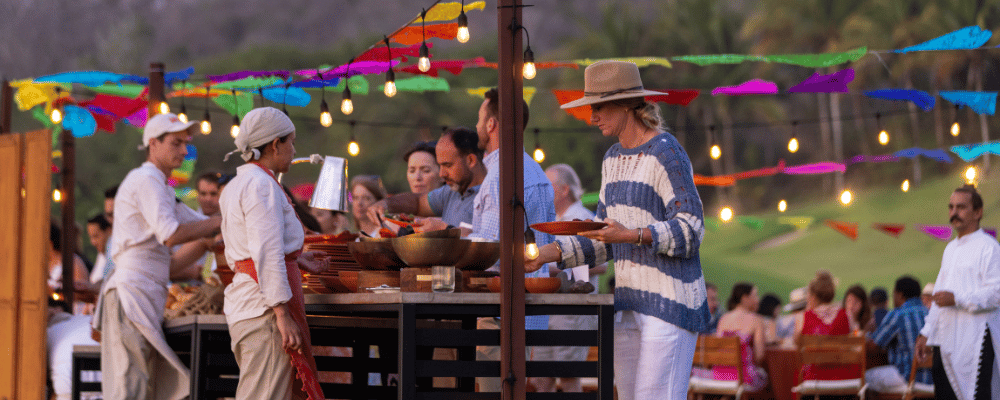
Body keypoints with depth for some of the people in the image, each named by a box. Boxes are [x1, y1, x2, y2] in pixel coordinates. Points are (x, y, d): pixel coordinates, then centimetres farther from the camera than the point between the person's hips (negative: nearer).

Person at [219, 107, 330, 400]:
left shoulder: (235, 186, 18)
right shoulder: (262, 185, -12)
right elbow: (268, 257, -19)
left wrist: (295, 259, 27)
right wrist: (283, 315, -20)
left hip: (242, 299, 10)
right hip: (264, 306, -10)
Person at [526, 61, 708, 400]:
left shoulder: (666, 153, -11)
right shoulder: (613, 159, 15)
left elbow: (690, 230, -16)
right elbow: (604, 240, 18)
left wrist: (633, 235, -28)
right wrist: (553, 253, 5)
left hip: (670, 301, -8)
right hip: (630, 302, 9)